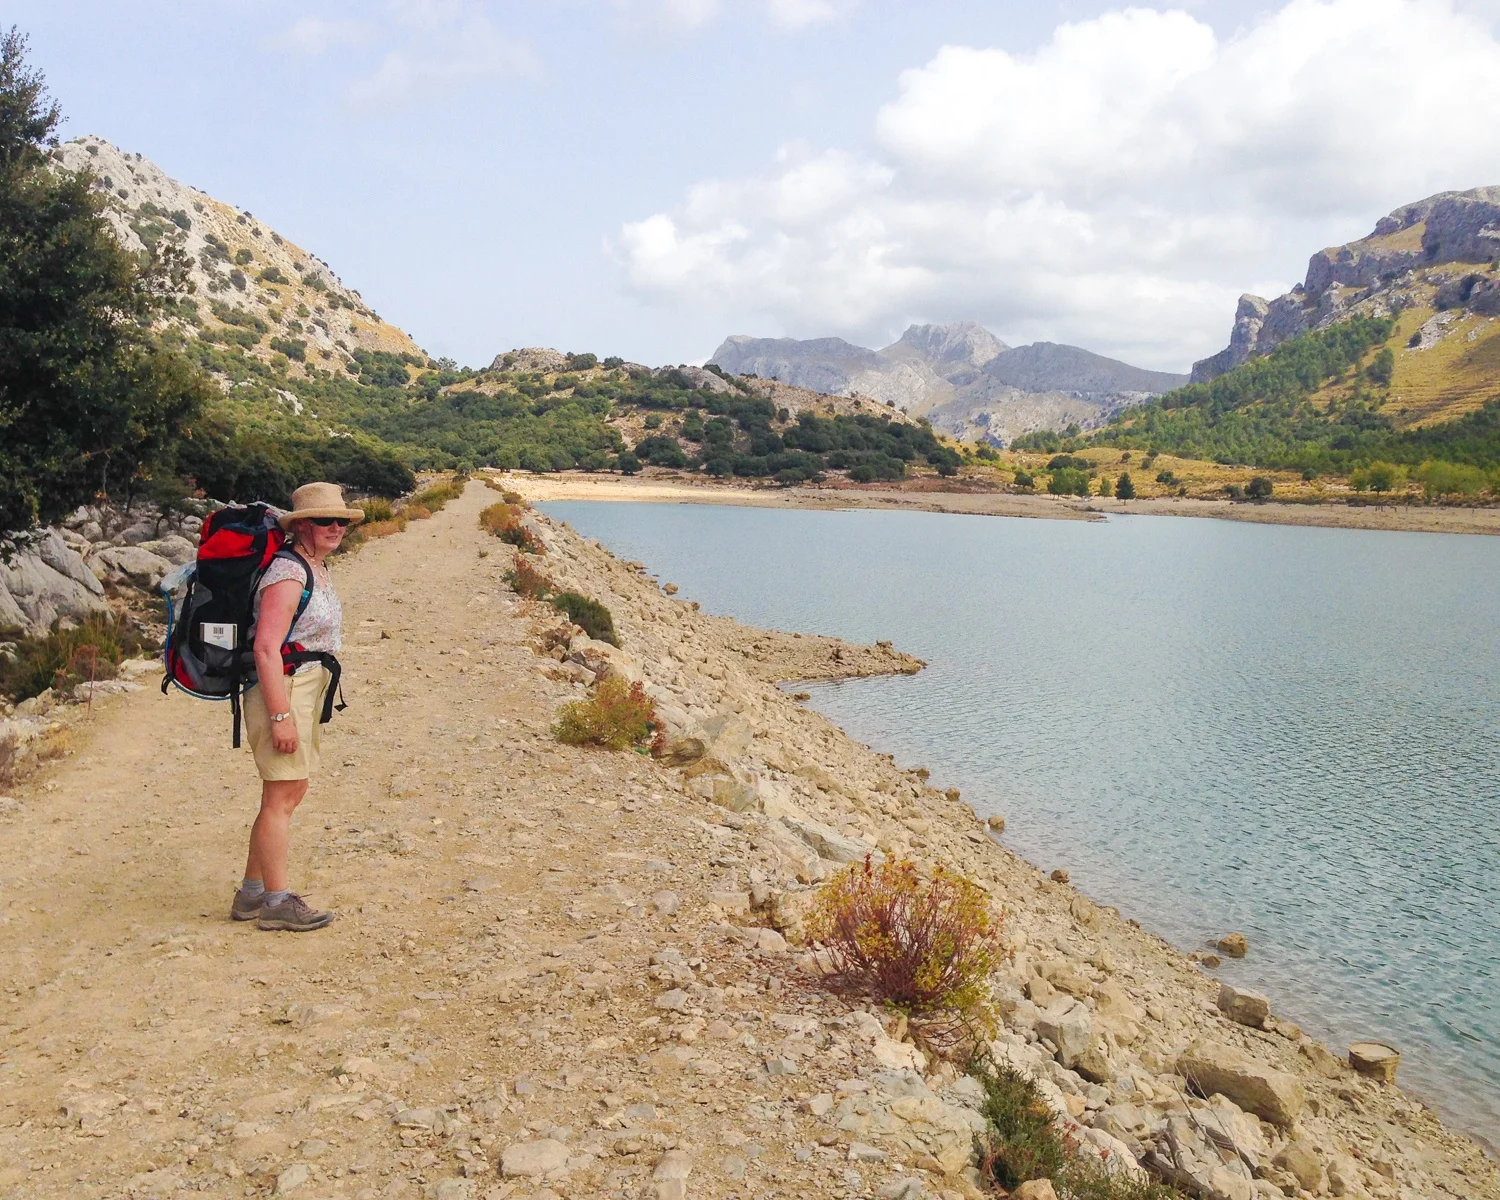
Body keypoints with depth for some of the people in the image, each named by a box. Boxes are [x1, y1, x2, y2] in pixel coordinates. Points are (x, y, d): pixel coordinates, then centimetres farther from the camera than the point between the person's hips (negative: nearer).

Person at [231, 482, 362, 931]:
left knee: (289, 793, 14)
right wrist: (281, 715, -25)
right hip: (282, 694, -10)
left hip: (307, 693, 10)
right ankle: (277, 901, 5)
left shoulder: (318, 569, 14)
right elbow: (266, 648, -23)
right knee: (282, 797, -4)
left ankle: (251, 894, 23)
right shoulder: (287, 575, -17)